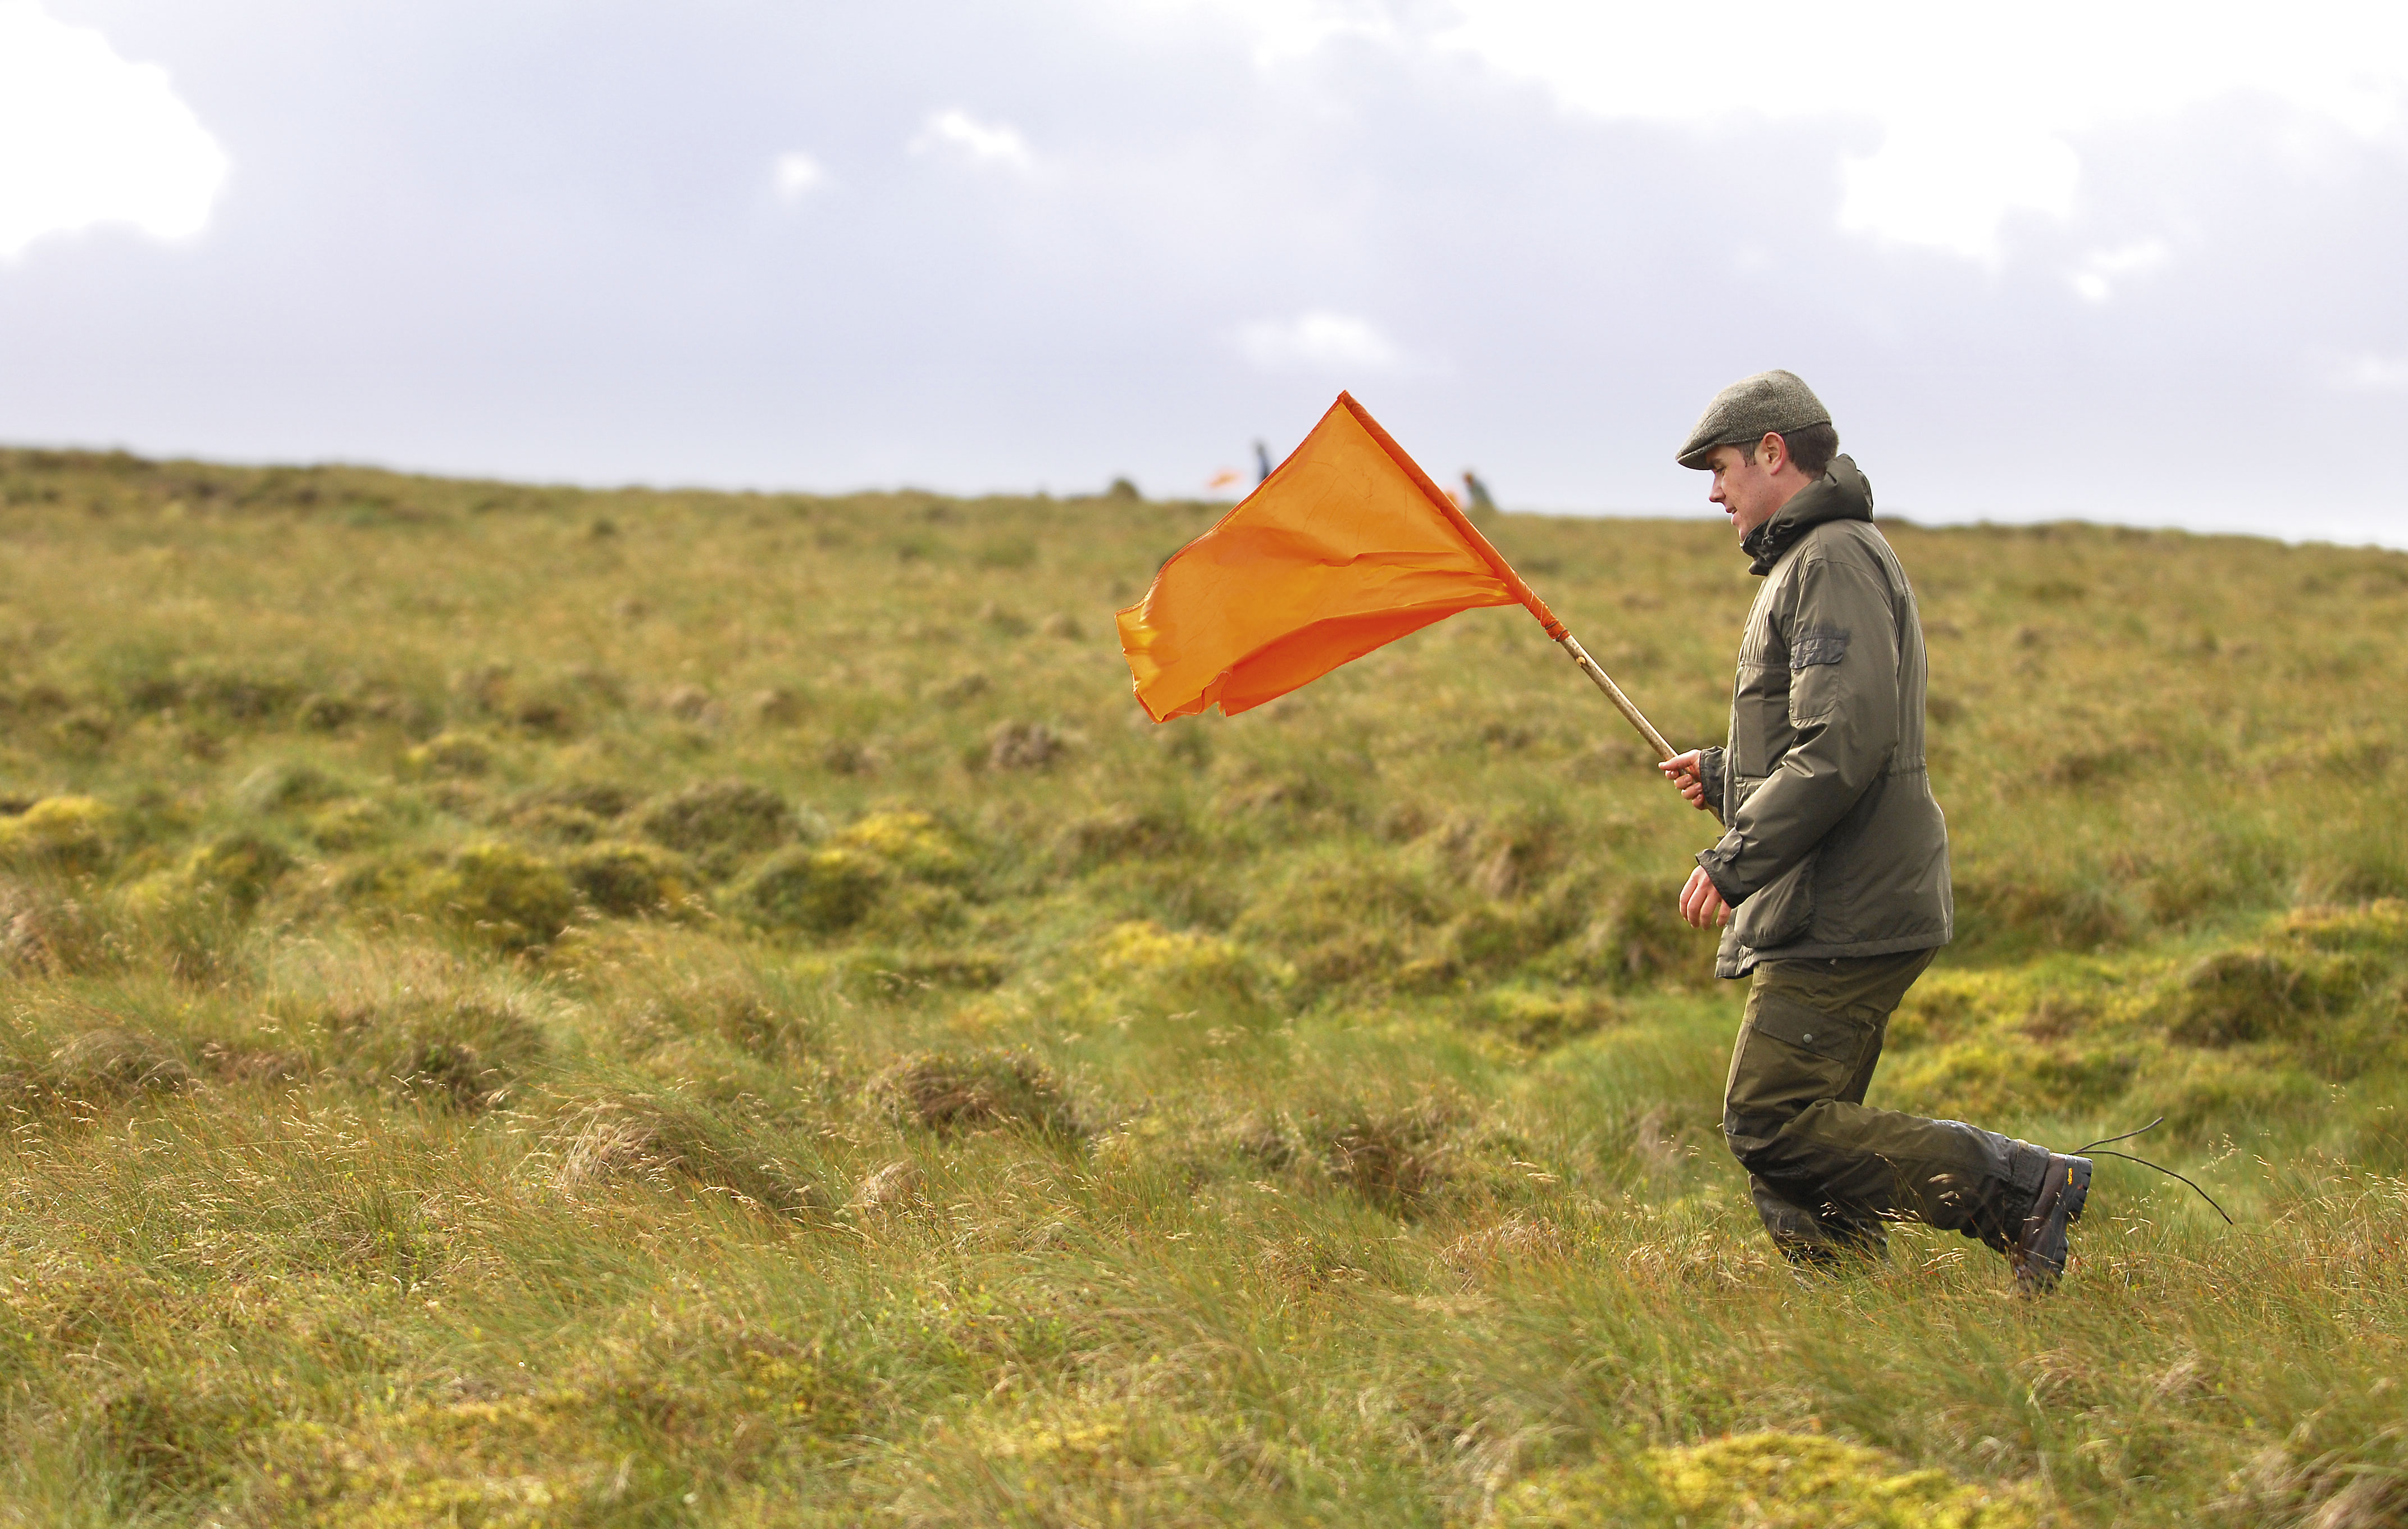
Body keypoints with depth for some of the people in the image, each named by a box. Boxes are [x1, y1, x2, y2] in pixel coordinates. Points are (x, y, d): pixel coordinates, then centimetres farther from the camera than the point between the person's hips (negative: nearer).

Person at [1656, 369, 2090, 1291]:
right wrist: (1724, 778, 22)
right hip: (1828, 915, 11)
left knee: (1772, 1123, -17)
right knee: (1792, 1142, 7)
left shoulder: (1834, 562, -11)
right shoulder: (1809, 562, 23)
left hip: (1841, 919, -11)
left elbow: (1843, 747, -23)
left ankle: (2018, 1188, -14)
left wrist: (1735, 861, -22)